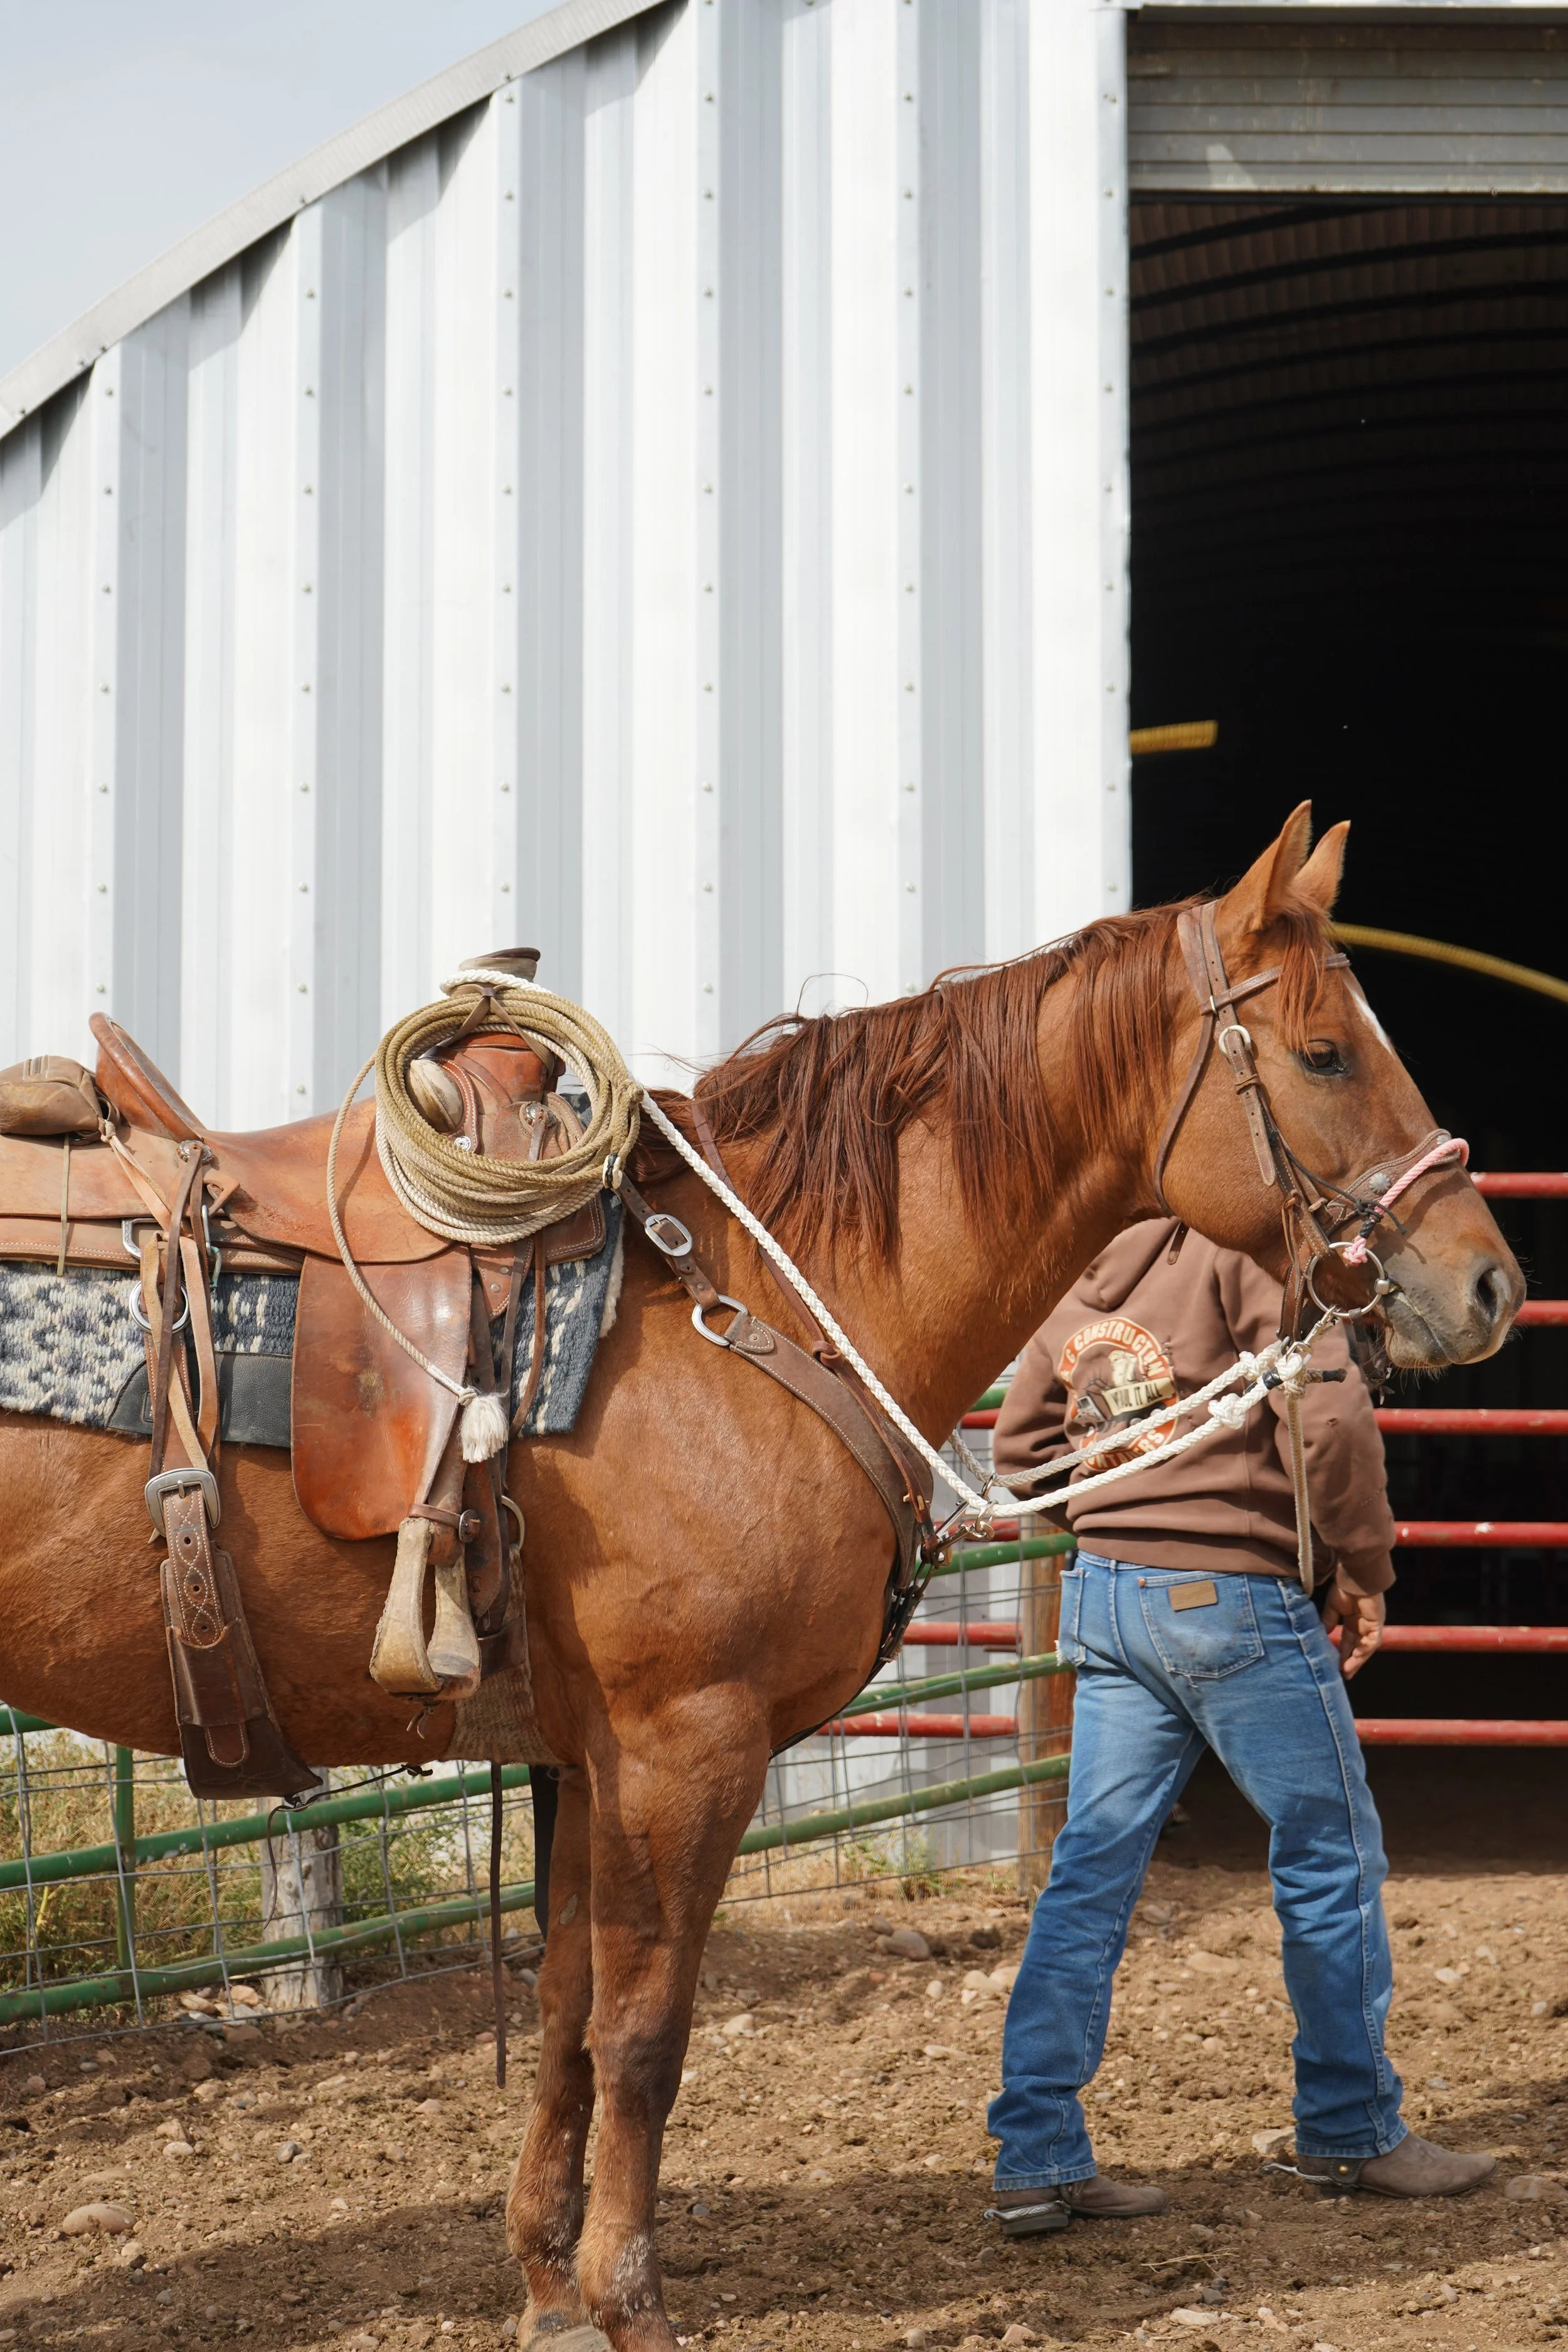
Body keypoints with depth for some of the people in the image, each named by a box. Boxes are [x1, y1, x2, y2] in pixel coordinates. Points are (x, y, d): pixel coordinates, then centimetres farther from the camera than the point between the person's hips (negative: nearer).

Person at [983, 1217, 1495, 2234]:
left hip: (1103, 1592, 7)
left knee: (1093, 1870, 7)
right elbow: (1329, 1418, -21)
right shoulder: (1251, 1261, -11)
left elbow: (1024, 1440, 21)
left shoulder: (1091, 1287, 13)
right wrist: (1366, 1569, -9)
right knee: (1332, 1853, 8)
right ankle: (1351, 2129, 19)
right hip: (1237, 1597, -7)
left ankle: (1037, 2159, 5)